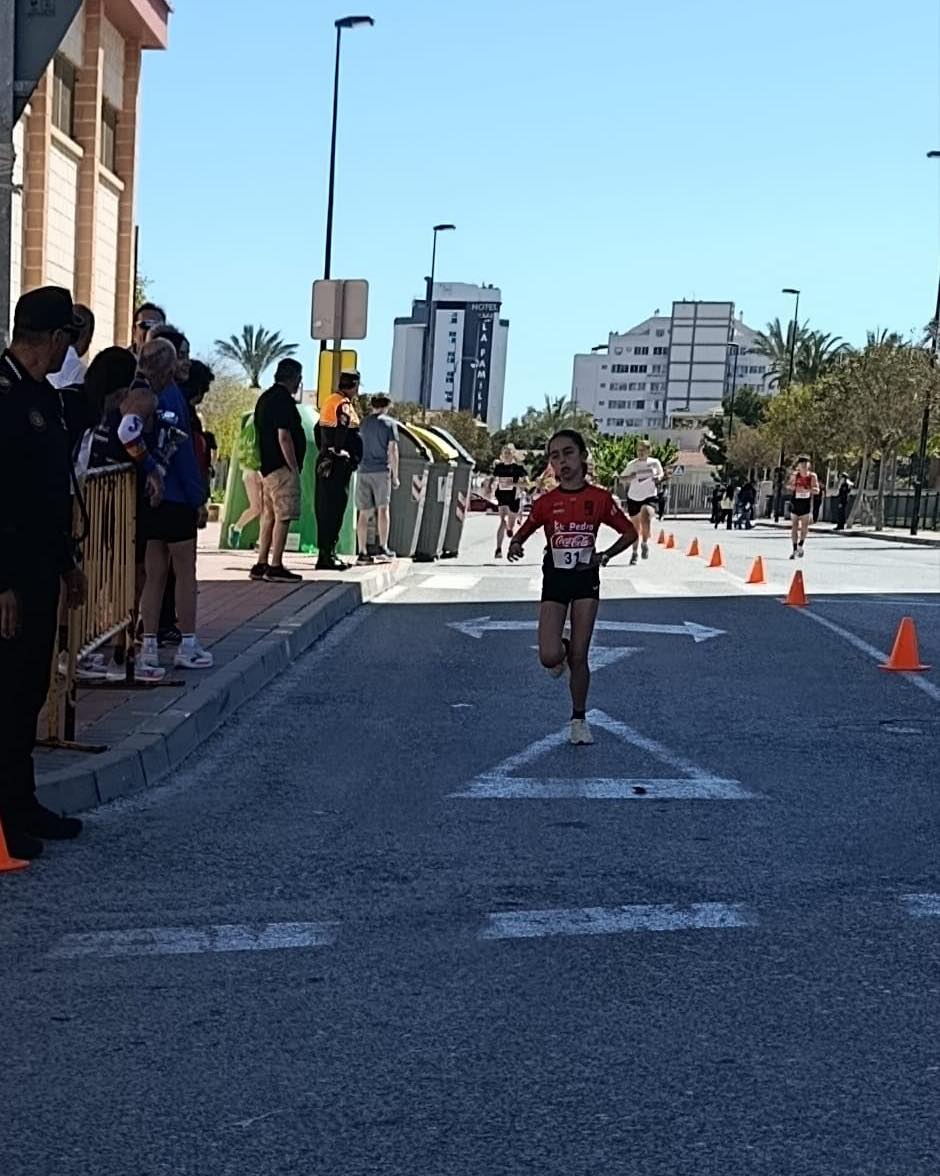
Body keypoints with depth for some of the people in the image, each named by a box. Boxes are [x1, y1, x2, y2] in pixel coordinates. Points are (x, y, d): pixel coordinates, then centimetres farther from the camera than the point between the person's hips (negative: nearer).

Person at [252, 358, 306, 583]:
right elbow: (284, 437, -20)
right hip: (282, 467, -10)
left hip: (267, 466, 10)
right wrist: (294, 468, -15)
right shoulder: (284, 400, -14)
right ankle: (275, 567, -7)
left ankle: (261, 565, 14)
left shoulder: (265, 398, 17)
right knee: (283, 516, -7)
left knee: (269, 515, 12)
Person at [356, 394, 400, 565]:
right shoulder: (389, 423, 1)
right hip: (381, 470, -3)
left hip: (364, 471, 3)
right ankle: (383, 549, -2)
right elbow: (392, 450, -3)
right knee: (383, 508, 4)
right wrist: (395, 475, 1)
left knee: (364, 513, 3)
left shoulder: (363, 423, 12)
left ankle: (363, 552, -1)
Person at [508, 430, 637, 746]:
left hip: (586, 579, 0)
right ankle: (561, 651, 25)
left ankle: (579, 719, 20)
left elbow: (630, 533, 5)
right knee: (549, 657, -14)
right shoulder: (545, 502, -3)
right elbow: (523, 533, 8)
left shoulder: (599, 498, -5)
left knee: (579, 657, 2)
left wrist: (605, 556, -8)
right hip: (554, 579, 0)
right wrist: (515, 546, -15)